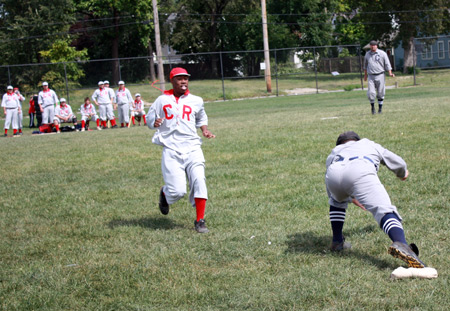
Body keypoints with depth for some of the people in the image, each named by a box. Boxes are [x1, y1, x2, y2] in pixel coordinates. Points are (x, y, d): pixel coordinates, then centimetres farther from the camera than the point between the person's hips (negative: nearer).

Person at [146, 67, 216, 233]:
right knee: (177, 190, -10)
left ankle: (200, 221, -4)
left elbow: (201, 119, 30)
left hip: (193, 149, 2)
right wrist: (155, 123, -11)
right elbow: (149, 119, 13)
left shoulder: (196, 101, 14)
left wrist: (205, 131, 11)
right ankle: (164, 194, 27)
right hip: (171, 150, -2)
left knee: (199, 181, -14)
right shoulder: (162, 100, 8)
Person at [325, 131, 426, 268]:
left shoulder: (334, 152, 43)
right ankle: (400, 243, -43)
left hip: (333, 174, 3)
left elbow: (331, 192, 46)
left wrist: (355, 200, 63)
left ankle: (337, 241, 32)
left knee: (337, 199, 37)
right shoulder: (370, 145, 43)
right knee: (384, 211, -15)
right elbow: (399, 163, 52)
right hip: (361, 172, -3)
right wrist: (403, 174, 76)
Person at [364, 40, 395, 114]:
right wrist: (365, 75, 27)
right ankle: (372, 107, 9)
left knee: (380, 93, 2)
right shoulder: (367, 54, 9)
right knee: (371, 93, -10)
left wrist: (390, 73, -14)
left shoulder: (382, 53, -1)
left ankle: (380, 108, 15)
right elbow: (365, 65, 23)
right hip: (371, 76, 2)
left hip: (380, 76, -2)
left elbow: (387, 64, -2)